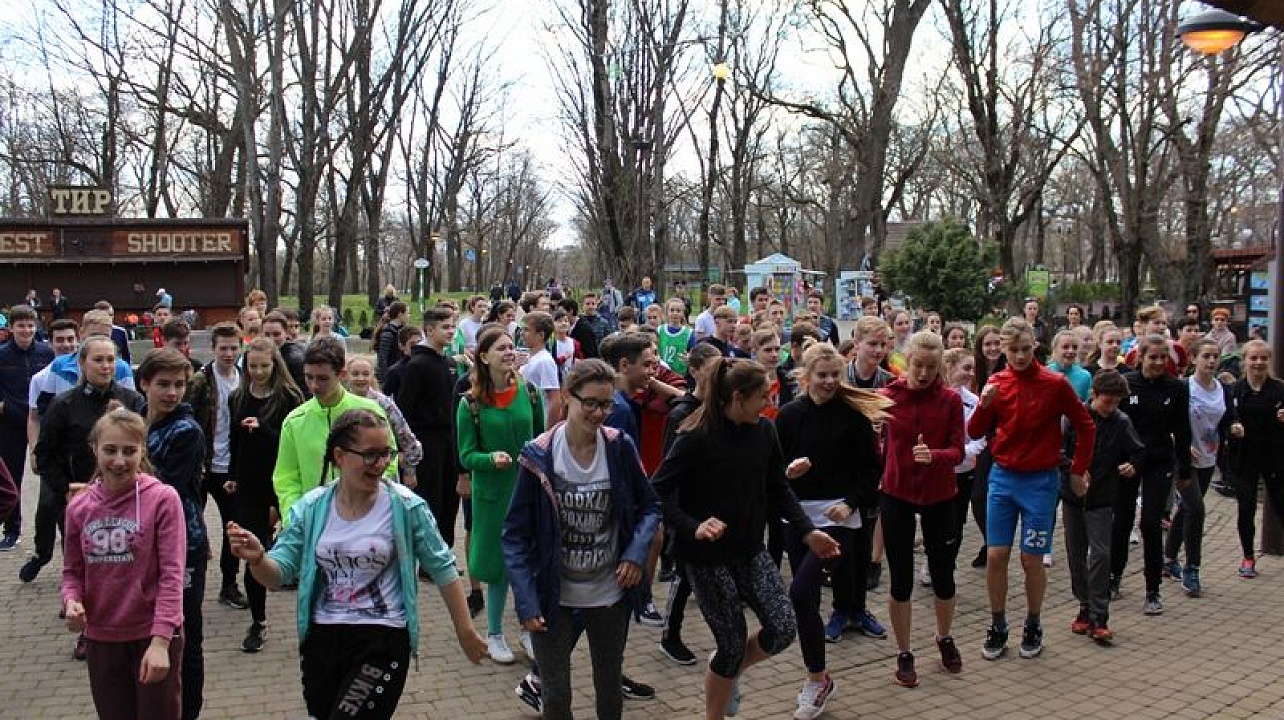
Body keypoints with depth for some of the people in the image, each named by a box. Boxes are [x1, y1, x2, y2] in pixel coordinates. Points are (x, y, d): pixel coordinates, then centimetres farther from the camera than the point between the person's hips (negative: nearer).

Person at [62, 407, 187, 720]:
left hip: (154, 637, -4)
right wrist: (71, 601, -11)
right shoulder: (79, 507, 0)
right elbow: (72, 570, 10)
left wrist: (160, 641, -22)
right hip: (100, 639, 4)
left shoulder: (163, 499, -14)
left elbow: (172, 574, -15)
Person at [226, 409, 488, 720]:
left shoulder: (406, 507, -11)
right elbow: (278, 574, -3)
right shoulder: (310, 508, -2)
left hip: (382, 637, -4)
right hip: (321, 636, 4)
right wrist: (256, 558, -25)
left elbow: (442, 568, -4)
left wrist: (465, 631, 0)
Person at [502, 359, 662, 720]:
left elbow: (650, 506, 4)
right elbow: (516, 533, -9)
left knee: (610, 686, 20)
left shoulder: (621, 448, -9)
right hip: (553, 597, -2)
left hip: (610, 594, 2)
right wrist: (526, 601, -16)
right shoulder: (539, 455, -14)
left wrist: (637, 551, -14)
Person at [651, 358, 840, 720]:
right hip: (708, 557, -5)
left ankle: (728, 672, 27)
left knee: (783, 628, -3)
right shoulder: (697, 437, -19)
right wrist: (694, 527, -31)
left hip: (750, 550, 6)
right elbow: (658, 491, -18)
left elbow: (778, 488, 8)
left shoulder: (764, 430, -2)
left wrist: (808, 531, 0)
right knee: (734, 644, 1)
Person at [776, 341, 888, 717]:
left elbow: (870, 468, -1)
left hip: (837, 516, -4)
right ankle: (817, 679, 28)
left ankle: (817, 679, 2)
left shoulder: (854, 414, -4)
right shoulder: (789, 415, 3)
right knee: (806, 598, 10)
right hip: (798, 514, 4)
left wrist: (850, 503, -12)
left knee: (800, 593, -16)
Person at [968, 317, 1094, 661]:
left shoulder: (1055, 384, -9)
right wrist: (984, 405, -18)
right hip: (1002, 478, 3)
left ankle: (1033, 626, 23)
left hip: (1040, 481, -3)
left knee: (1032, 559, 3)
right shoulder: (996, 383, -1)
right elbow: (975, 433, -1)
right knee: (995, 555, 2)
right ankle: (997, 627, 17)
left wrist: (1078, 470, 2)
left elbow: (1086, 427, 1)